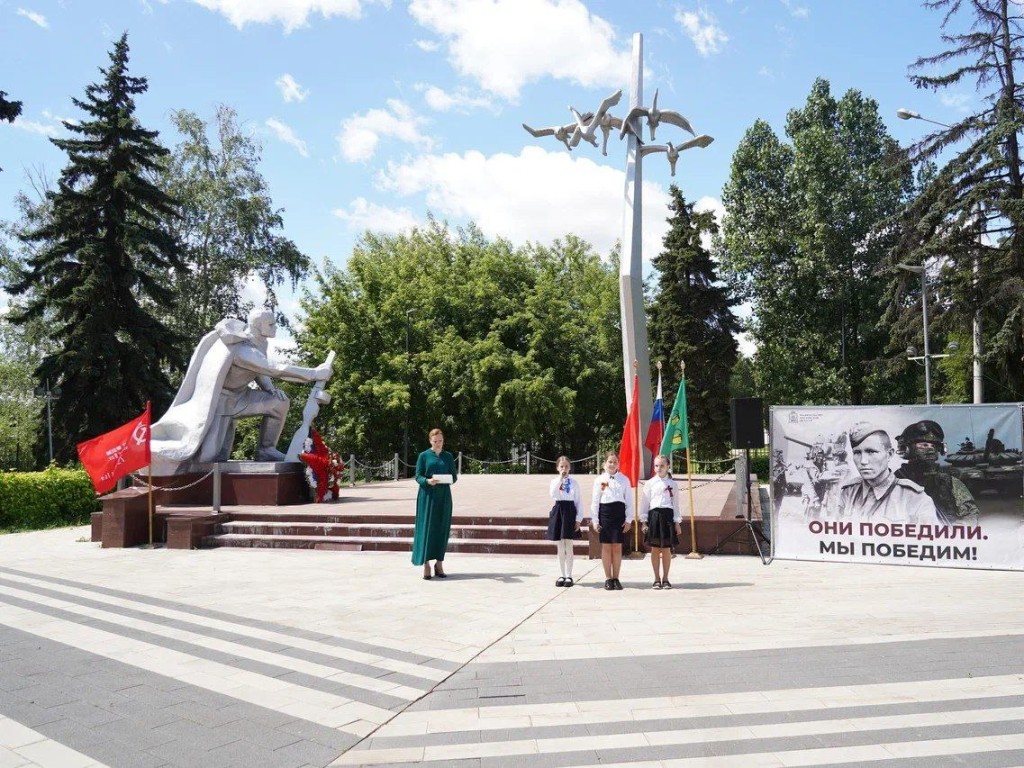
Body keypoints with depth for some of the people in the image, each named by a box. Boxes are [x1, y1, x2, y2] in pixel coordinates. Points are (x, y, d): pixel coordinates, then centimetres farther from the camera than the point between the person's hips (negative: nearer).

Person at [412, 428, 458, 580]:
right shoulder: (424, 456, 2)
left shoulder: (448, 457, 10)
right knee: (427, 528, -4)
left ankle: (439, 563, 11)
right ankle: (426, 564, 1)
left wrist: (450, 479, -14)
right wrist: (427, 481, -21)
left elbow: (454, 476, 9)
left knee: (442, 529, 3)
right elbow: (418, 476, -1)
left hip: (444, 496, 3)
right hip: (427, 495, -3)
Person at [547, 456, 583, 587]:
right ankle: (562, 575, 15)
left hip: (570, 512, -1)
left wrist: (578, 519, -5)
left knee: (568, 547, 0)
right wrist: (560, 479, -19)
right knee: (560, 548, 7)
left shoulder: (574, 482, 3)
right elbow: (552, 494, -16)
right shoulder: (555, 481, 5)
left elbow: (579, 501, 2)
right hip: (558, 511, 1)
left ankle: (569, 576, 7)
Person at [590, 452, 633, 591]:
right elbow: (595, 501, 5)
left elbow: (629, 501, 6)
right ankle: (608, 578, 11)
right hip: (604, 512, 0)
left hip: (619, 513, 0)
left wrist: (629, 519, -1)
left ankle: (616, 578, 12)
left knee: (617, 547, 3)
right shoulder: (599, 480, 5)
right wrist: (594, 520, 0)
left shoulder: (624, 479, 5)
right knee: (606, 547, 3)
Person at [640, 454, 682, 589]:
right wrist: (644, 521, -1)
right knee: (655, 549, 3)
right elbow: (644, 503, 4)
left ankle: (665, 579, 13)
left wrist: (677, 522, 4)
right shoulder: (649, 483, 4)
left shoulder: (672, 484, 6)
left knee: (666, 549, 4)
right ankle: (657, 579, 10)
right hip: (654, 515, 0)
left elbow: (676, 504, 8)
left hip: (668, 516, 0)